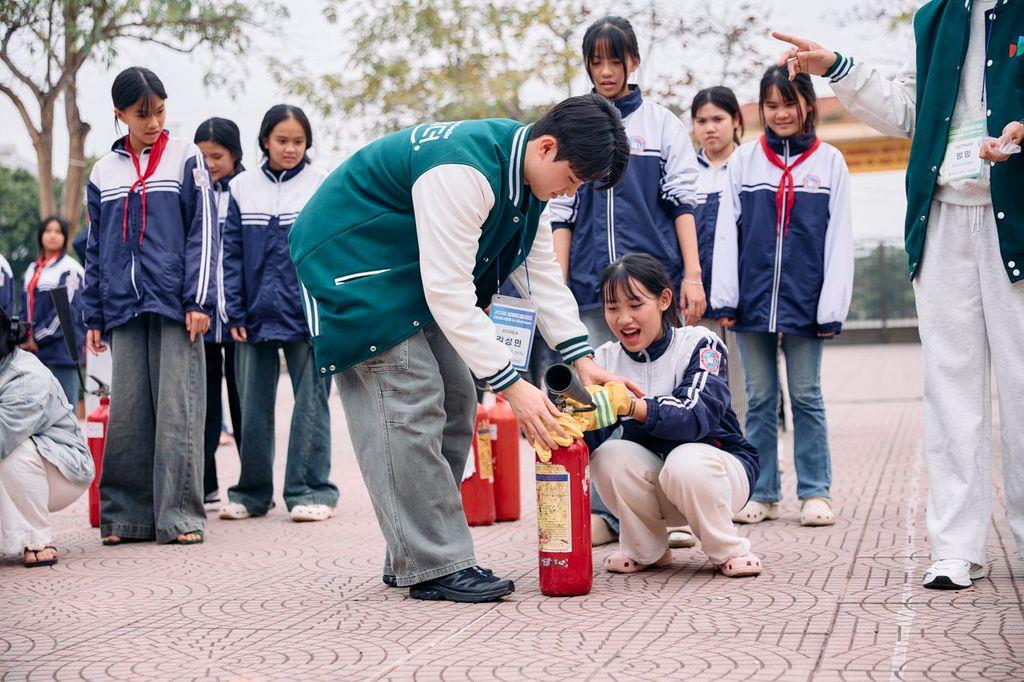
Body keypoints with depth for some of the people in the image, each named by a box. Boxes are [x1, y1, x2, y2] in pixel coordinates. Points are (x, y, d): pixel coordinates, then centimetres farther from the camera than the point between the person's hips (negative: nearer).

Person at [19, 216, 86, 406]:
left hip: (60, 351, -7)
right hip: (34, 350, 7)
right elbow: (25, 307, 20)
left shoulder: (70, 268, -3)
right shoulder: (32, 270, 20)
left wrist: (39, 337, -9)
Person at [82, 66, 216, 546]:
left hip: (174, 305, -3)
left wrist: (200, 299, -9)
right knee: (127, 414, 3)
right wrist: (94, 316, 11)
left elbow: (204, 232, 0)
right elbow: (95, 249, 17)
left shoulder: (186, 159, 4)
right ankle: (126, 514, 9)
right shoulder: (103, 172, 14)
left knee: (177, 412, -5)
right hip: (124, 308, 3)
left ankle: (179, 515, -1)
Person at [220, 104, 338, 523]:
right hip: (256, 315, 3)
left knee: (310, 404, 2)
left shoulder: (321, 186, 1)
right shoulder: (242, 188, 6)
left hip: (306, 314, -2)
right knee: (253, 408, 8)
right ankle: (252, 492, 19)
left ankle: (310, 491, 9)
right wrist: (235, 313, -1)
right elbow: (232, 253, 6)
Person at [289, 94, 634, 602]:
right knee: (412, 402, -17)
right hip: (348, 259, -10)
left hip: (406, 270, 10)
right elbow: (449, 292, -33)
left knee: (455, 401, 7)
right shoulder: (463, 172, -32)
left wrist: (583, 360, -3)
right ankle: (432, 566, -10)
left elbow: (540, 273, 5)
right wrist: (511, 385, -32)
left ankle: (411, 557, 12)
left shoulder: (521, 175, -1)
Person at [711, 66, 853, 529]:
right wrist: (724, 298, -4)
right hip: (752, 299, 2)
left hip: (805, 300, -2)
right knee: (759, 398, 8)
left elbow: (839, 239, 0)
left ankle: (815, 492, 11)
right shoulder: (744, 159, 6)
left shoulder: (830, 162, 3)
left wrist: (832, 307, -7)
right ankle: (762, 493, 14)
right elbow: (727, 231, 3)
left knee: (806, 396, 5)